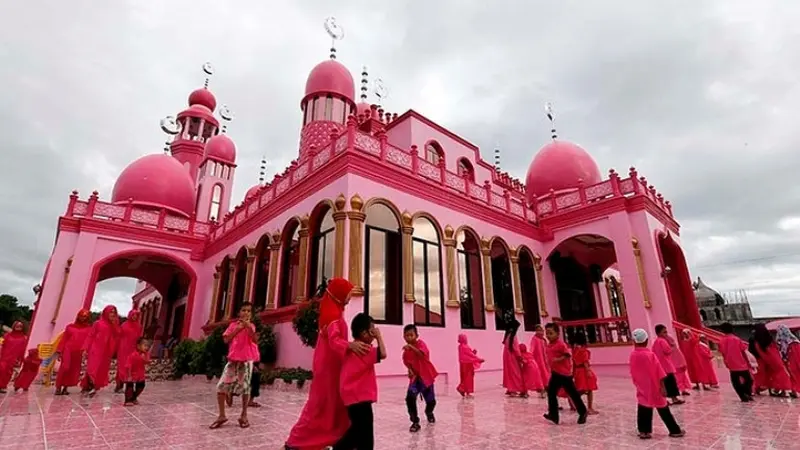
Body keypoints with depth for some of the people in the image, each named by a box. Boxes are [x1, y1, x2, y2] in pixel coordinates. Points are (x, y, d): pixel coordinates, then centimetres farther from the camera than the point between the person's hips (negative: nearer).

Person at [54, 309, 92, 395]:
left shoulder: (89, 328, 9)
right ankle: (58, 387, 0)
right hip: (68, 349, 0)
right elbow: (63, 339, 11)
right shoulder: (70, 326, 13)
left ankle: (65, 388, 14)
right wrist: (59, 351, 3)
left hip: (78, 352, 0)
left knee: (74, 370, 2)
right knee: (65, 367, -12)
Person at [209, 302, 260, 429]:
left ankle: (244, 416, 15)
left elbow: (255, 340, -13)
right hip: (233, 359, 3)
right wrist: (237, 329, -10)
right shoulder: (233, 324, 8)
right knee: (221, 386, -2)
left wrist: (248, 326, -23)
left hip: (246, 360, -3)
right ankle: (222, 416, 11)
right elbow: (226, 339, -1)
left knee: (245, 387, 2)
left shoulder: (252, 326, 2)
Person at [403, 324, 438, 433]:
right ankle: (415, 422, -5)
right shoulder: (406, 351, 0)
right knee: (410, 397, -22)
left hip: (426, 376, -2)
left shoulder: (420, 343, -14)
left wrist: (411, 347, -45)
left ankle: (429, 413, 48)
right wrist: (410, 370, -9)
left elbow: (423, 354, -34)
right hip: (415, 377, 2)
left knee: (431, 400, 12)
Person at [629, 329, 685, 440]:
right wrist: (662, 386, -11)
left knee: (643, 409, 9)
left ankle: (644, 431, 10)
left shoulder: (633, 355, -3)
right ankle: (675, 430, 20)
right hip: (654, 388, -3)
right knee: (663, 410, 9)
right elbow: (659, 372, -15)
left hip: (642, 389, 3)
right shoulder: (650, 354, -15)